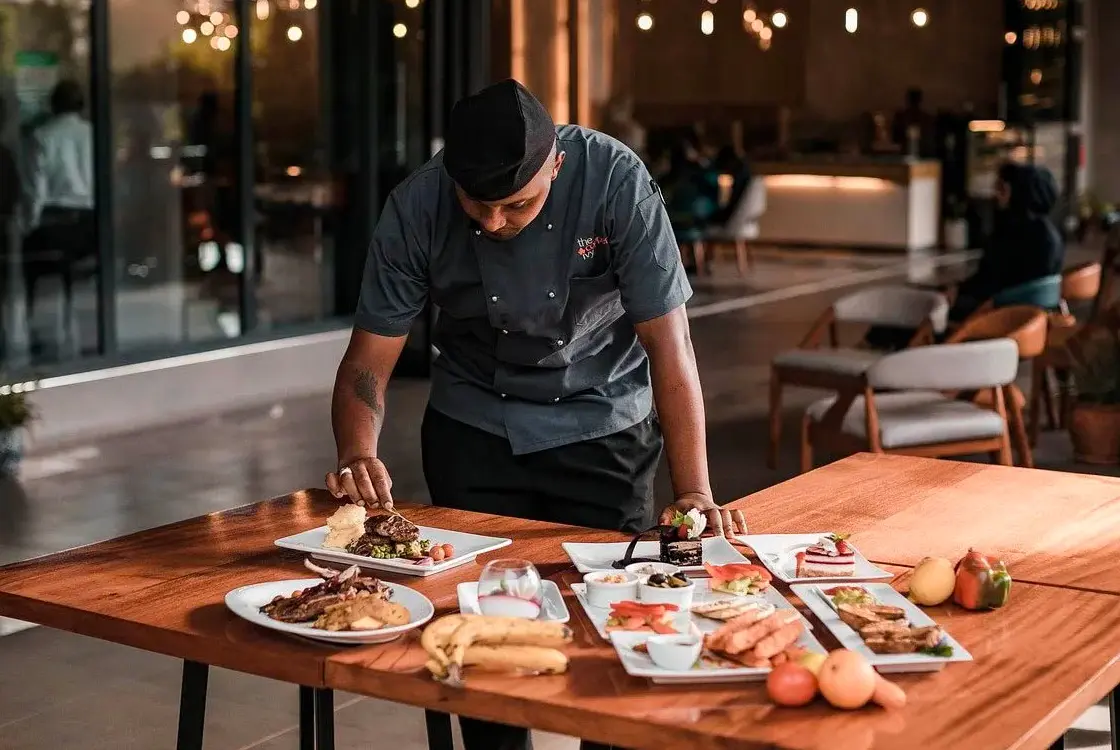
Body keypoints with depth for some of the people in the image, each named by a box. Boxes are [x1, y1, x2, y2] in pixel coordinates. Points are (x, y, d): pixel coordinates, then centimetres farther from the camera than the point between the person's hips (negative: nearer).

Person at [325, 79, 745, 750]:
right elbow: (369, 360, -14)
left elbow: (670, 346, -24)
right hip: (473, 434, 1)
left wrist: (695, 493, -31)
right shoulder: (416, 209, -19)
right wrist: (359, 457, -33)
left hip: (603, 426, -1)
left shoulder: (615, 180, -24)